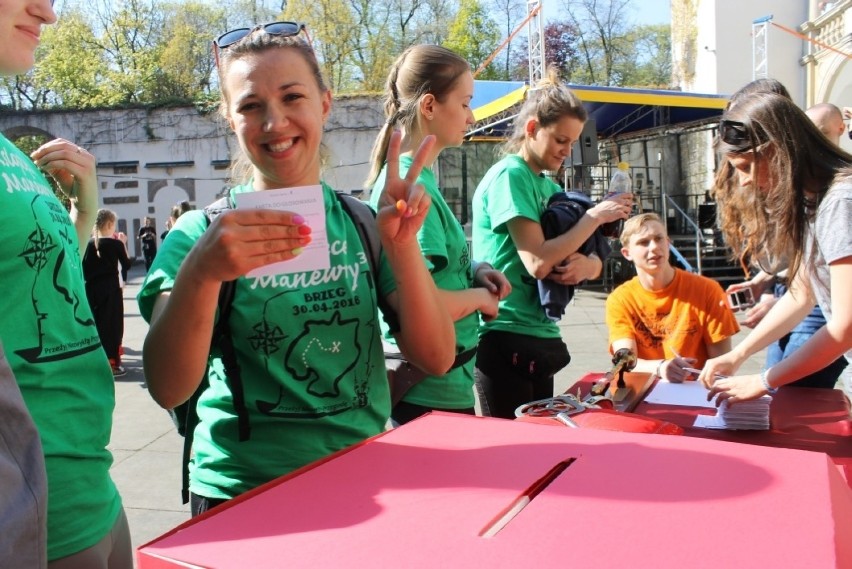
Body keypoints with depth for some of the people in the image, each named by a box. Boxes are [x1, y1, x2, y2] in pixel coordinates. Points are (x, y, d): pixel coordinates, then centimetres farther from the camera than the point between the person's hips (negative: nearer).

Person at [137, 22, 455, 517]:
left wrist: (403, 245, -22)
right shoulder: (202, 232, -8)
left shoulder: (363, 222, -2)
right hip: (243, 494, -2)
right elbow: (169, 389, -17)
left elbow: (437, 358, -8)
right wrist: (200, 273, -33)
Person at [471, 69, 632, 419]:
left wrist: (588, 265, -10)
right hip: (506, 340, -8)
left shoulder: (549, 186, 14)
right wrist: (596, 216, -13)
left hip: (541, 339, 9)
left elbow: (594, 262, 14)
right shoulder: (509, 175, -11)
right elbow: (539, 262, -22)